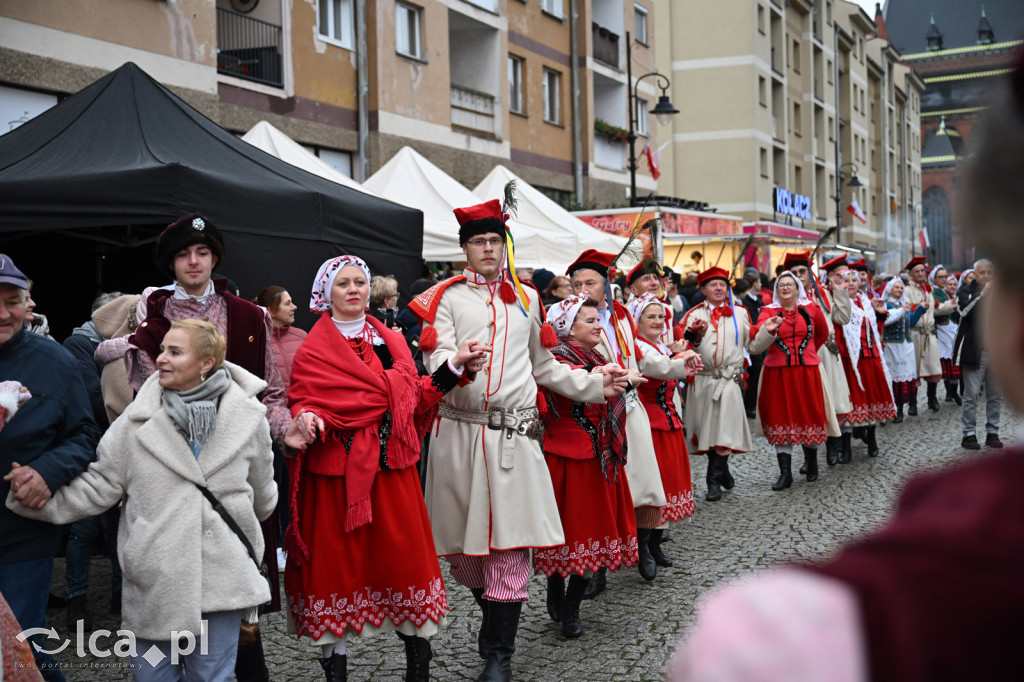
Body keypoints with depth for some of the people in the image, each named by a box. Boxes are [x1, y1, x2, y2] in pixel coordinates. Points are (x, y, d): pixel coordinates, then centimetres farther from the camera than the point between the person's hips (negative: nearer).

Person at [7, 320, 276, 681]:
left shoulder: (247, 417, -1)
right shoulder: (137, 422, -1)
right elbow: (100, 485, 1)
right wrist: (43, 496, -12)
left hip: (222, 580, 0)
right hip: (154, 581, 1)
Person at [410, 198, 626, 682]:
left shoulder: (526, 298, 18)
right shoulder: (445, 297, 6)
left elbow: (543, 366, 26)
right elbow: (436, 360, -8)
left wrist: (595, 385, 19)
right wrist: (460, 366, -30)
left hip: (514, 434, 1)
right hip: (460, 430, -1)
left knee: (510, 541, -5)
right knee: (464, 543, 5)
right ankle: (493, 613, 32)